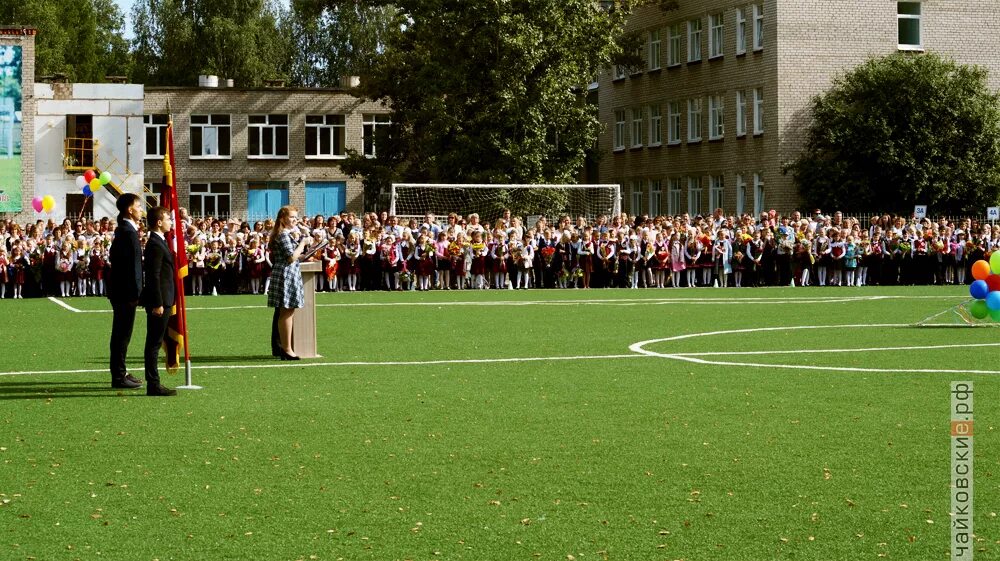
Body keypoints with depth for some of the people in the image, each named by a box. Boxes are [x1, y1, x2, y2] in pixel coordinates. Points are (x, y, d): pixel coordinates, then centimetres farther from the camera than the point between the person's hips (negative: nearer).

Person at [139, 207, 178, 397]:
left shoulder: (159, 242, 16)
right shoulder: (155, 245, -16)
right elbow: (154, 276, -20)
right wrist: (158, 303, -22)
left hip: (162, 300, 10)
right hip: (158, 301, -10)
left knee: (154, 343, 14)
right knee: (154, 343, -7)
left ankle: (153, 383, 19)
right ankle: (153, 385, -5)